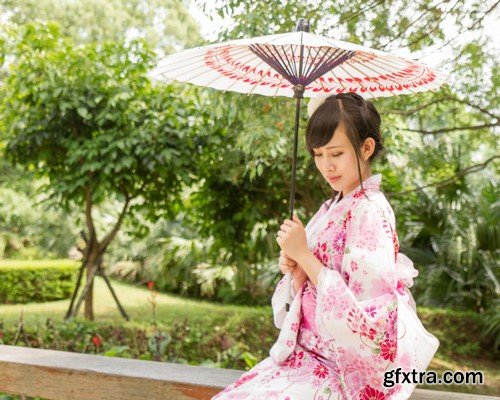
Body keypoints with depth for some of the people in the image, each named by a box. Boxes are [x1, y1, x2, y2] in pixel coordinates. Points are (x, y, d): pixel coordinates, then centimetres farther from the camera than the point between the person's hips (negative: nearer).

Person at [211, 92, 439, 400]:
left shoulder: (370, 213, -16)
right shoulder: (335, 206, 9)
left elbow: (367, 312, -22)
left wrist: (304, 256, -20)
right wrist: (296, 269, -8)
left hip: (348, 369, -7)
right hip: (309, 349, 7)